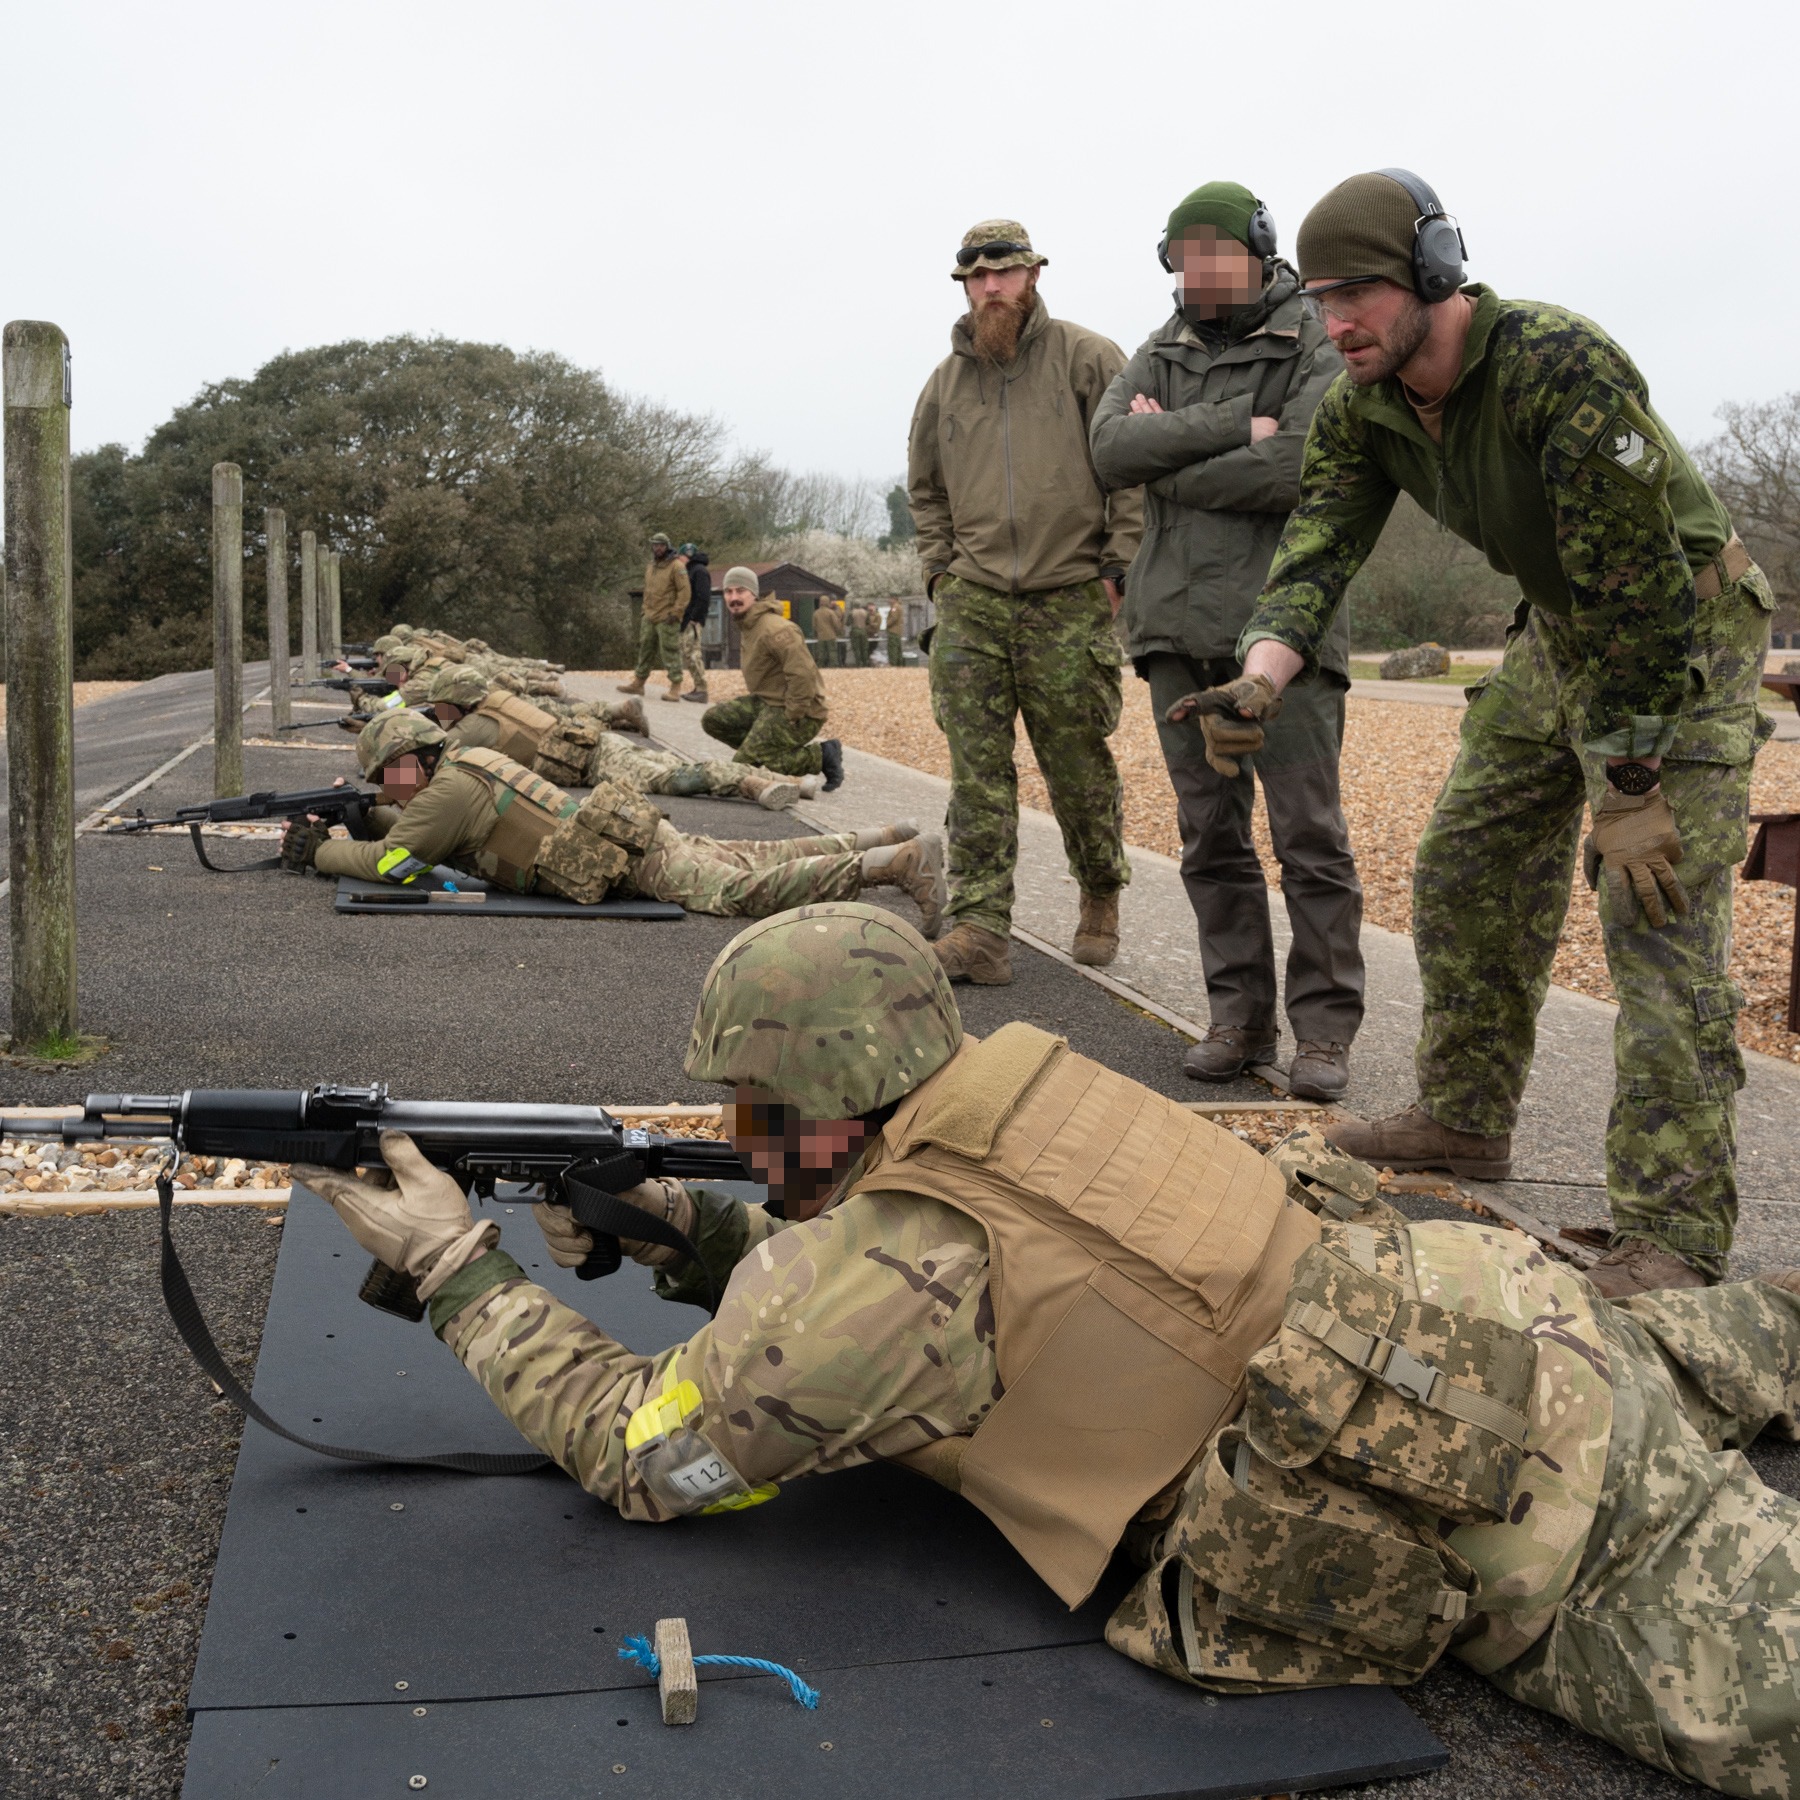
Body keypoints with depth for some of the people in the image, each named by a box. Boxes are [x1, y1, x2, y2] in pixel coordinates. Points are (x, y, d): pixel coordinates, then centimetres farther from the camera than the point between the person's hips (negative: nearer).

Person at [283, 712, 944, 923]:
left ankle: (902, 860, -29)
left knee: (742, 889, -22)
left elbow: (389, 862, -8)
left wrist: (318, 853, 5)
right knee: (764, 858, 12)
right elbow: (403, 827, 35)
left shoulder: (451, 786, -8)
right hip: (623, 834, 9)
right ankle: (892, 836, 12)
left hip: (620, 857, -9)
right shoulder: (462, 766, 20)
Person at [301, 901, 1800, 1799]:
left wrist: (459, 1267, 2)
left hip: (1497, 1525, -9)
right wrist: (699, 1237, 8)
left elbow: (644, 1454, -4)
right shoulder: (1019, 1091, 4)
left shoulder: (893, 1265, -18)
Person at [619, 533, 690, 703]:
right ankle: (638, 682, 23)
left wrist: (676, 613, -16)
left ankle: (675, 688, -4)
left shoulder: (676, 566, -9)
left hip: (667, 619, -8)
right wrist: (645, 609, 18)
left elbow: (684, 591, -14)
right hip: (649, 618, 8)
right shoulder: (650, 566, 16)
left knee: (670, 653, -7)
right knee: (645, 649, 14)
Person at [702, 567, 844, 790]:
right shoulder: (746, 626, 12)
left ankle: (821, 756, -3)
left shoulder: (775, 630, -21)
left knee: (743, 765, -14)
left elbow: (803, 675, -28)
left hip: (796, 712, -10)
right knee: (712, 719, 3)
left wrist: (791, 717, -22)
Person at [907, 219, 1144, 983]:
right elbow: (924, 489, 25)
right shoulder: (945, 381, 13)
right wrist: (940, 568, 13)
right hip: (971, 603, 3)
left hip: (1071, 603, -3)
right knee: (977, 768, -5)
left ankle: (1101, 895, 28)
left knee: (1079, 768, 4)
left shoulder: (1088, 359, 0)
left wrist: (1119, 569, -7)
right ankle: (979, 928, -6)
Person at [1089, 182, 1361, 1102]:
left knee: (1309, 834, -5)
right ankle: (1240, 1017, 16)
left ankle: (1324, 1028, 2)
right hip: (1178, 621, 5)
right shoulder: (1158, 355, 17)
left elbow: (1296, 470, -15)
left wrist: (1168, 463, -5)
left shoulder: (1316, 351, 1)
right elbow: (1110, 448, -2)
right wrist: (1234, 427, -12)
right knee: (1212, 835, 7)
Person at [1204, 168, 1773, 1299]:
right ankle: (1467, 1120, 27)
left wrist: (1631, 788, -29)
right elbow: (1320, 550, -11)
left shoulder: (1566, 366, -31)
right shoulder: (1360, 409, -6)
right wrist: (1259, 677, -33)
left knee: (1659, 913, -16)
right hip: (1558, 632, 8)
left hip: (1690, 631, -8)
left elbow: (1637, 584, -31)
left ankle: (1674, 1237, -12)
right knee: (1466, 870, 10)